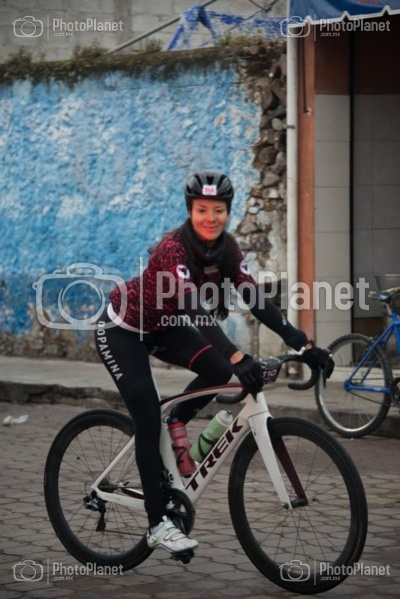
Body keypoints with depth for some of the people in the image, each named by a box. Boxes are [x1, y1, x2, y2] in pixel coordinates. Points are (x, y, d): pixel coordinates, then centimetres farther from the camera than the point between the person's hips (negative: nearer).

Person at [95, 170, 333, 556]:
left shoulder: (226, 249, -12)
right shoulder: (174, 248, -33)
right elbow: (194, 307, -44)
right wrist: (237, 356, -56)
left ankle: (175, 426, 10)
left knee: (219, 370, -16)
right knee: (148, 420, -14)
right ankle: (157, 524, -9)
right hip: (122, 331, -7)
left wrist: (301, 342, -27)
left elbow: (256, 301, -16)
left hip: (162, 327, 7)